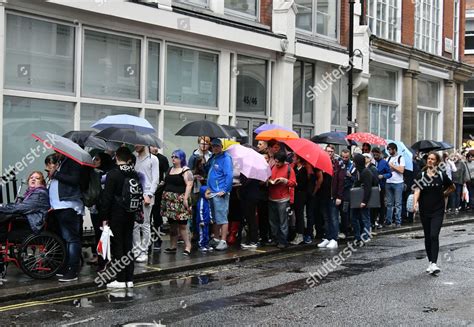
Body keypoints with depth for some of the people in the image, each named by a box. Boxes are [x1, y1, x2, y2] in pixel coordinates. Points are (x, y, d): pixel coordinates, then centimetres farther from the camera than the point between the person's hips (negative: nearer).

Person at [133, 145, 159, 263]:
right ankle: (136, 250, 7)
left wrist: (149, 195, -12)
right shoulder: (134, 158, 15)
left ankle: (144, 252, 3)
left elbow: (155, 179, -2)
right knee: (134, 225, 2)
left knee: (145, 225, -1)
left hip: (146, 196, -4)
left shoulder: (152, 159, 3)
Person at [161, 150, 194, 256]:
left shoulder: (186, 171, -6)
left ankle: (187, 246, -9)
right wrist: (164, 196, 17)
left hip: (180, 200, -8)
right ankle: (172, 246, 17)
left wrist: (186, 198, -22)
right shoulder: (170, 169, 18)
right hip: (169, 200, 8)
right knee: (172, 224, 11)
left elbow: (189, 185, -14)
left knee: (182, 225, -11)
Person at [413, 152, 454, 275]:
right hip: (424, 210, 2)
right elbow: (417, 190, -14)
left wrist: (443, 194, 5)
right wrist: (415, 202, -30)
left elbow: (452, 186, 13)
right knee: (427, 237, 10)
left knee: (434, 236, -14)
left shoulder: (441, 175, -4)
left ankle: (434, 264, -16)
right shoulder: (421, 175, -1)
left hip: (438, 210, -2)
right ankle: (430, 262, 21)